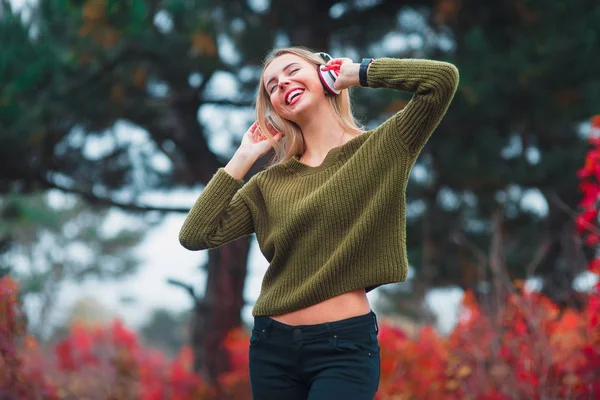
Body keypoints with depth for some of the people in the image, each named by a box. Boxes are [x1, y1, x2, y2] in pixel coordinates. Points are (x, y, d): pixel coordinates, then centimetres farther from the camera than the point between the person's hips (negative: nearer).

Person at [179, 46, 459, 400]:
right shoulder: (270, 182, 9)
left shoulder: (380, 148, 0)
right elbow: (195, 235, 1)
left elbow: (443, 78, -12)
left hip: (345, 346, -4)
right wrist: (244, 158, 4)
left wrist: (356, 72, -2)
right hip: (273, 344, 4)